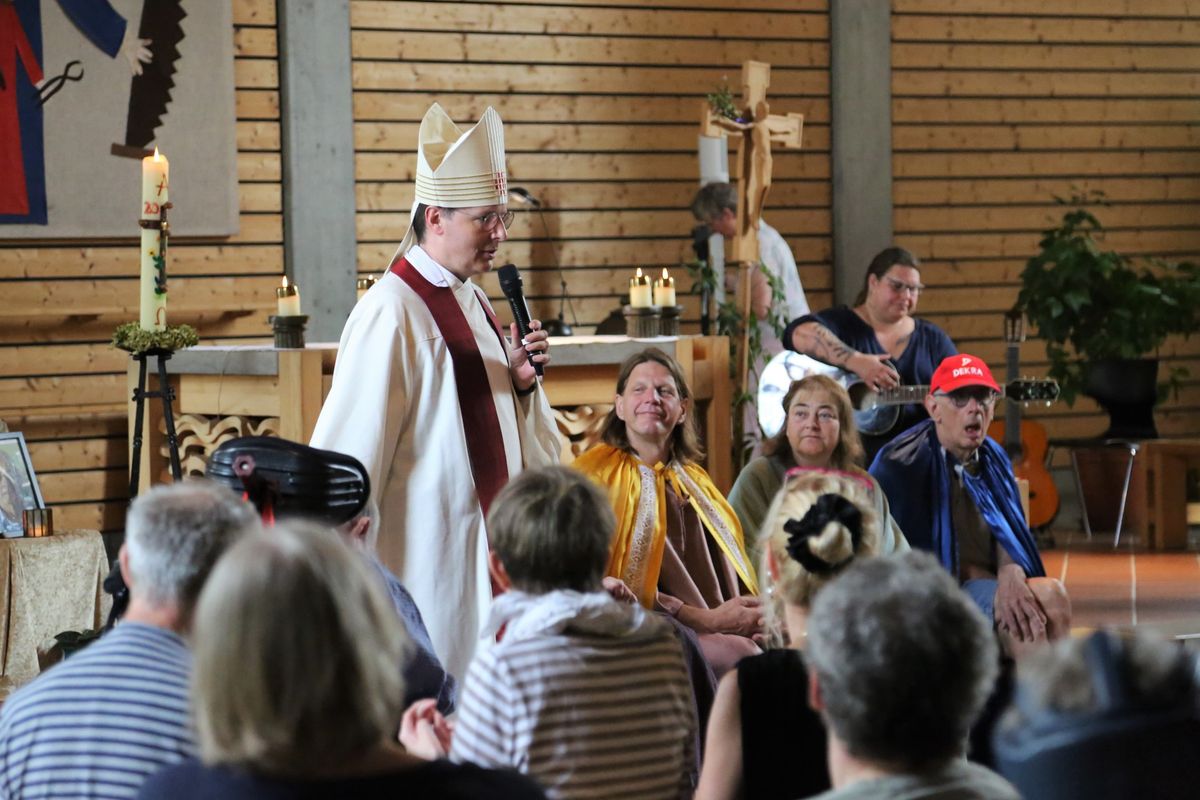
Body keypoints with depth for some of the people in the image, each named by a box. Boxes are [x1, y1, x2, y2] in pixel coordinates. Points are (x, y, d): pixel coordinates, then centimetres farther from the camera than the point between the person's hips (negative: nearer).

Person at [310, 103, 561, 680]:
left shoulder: (471, 301, 12)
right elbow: (351, 449, -17)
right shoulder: (391, 314, -16)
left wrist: (520, 379, 1)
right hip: (428, 552, -9)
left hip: (483, 542, 9)